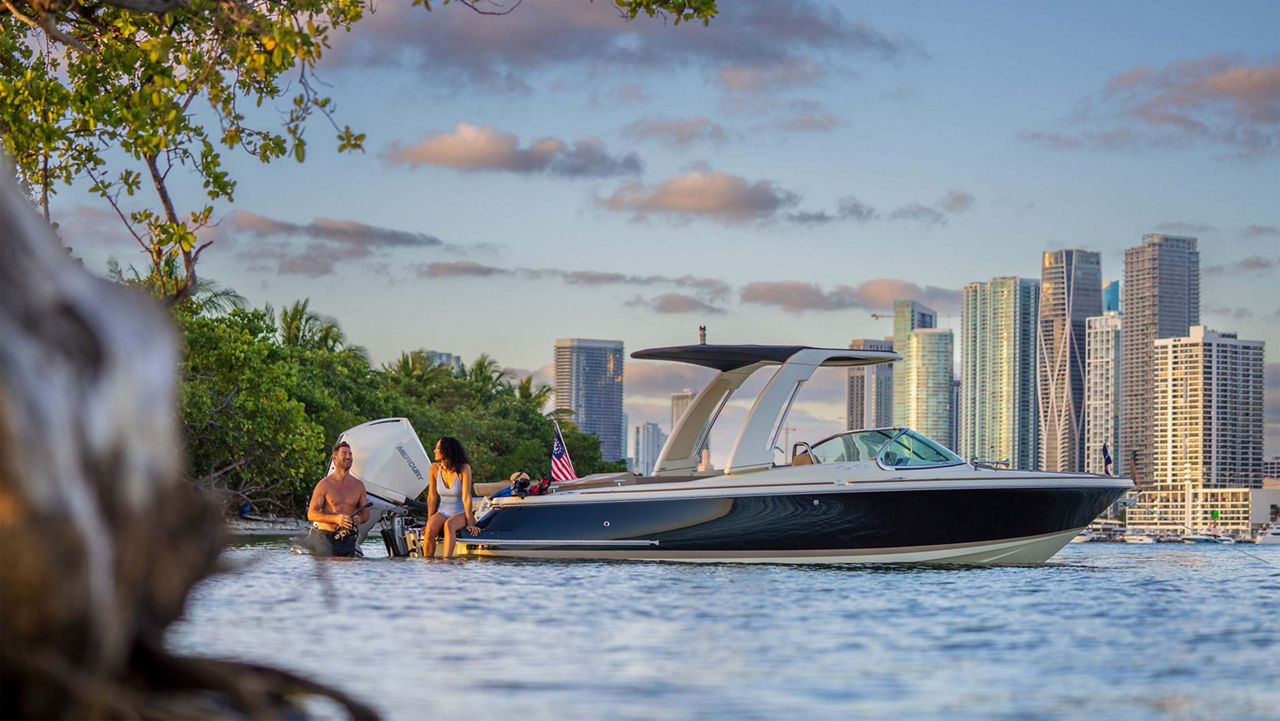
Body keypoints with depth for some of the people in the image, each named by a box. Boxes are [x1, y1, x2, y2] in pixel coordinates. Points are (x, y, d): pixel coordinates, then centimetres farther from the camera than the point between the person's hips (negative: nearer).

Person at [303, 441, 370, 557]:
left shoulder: (358, 485, 9)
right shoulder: (324, 484, -2)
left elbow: (365, 513, 16)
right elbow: (311, 514, -6)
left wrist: (359, 519, -9)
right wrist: (336, 518, -20)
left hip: (348, 539, 3)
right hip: (325, 538, -3)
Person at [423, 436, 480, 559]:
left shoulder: (464, 469, -15)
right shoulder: (434, 468, -4)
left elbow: (466, 497, -16)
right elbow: (432, 497, 1)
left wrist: (469, 523, -16)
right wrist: (430, 521, -3)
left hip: (460, 513, -3)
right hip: (442, 513, 3)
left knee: (449, 525, -37)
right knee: (429, 530, -29)